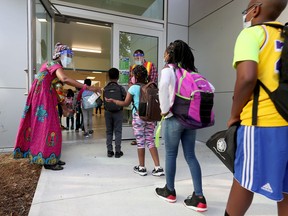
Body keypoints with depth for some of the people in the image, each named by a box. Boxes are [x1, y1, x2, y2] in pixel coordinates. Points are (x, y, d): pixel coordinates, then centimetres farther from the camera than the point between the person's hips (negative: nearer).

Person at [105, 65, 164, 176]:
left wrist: (112, 100, 12)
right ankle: (158, 167, 7)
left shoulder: (133, 88, -5)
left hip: (138, 117, -4)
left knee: (140, 142, 6)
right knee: (150, 141, 9)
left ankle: (142, 168, 17)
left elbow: (126, 103, 0)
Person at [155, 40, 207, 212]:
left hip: (174, 118, -5)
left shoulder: (168, 69, -2)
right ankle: (199, 198, 12)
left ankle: (170, 191, 26)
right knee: (190, 155, 10)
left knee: (171, 154, 9)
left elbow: (163, 85, -24)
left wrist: (165, 109, -15)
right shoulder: (191, 71, 15)